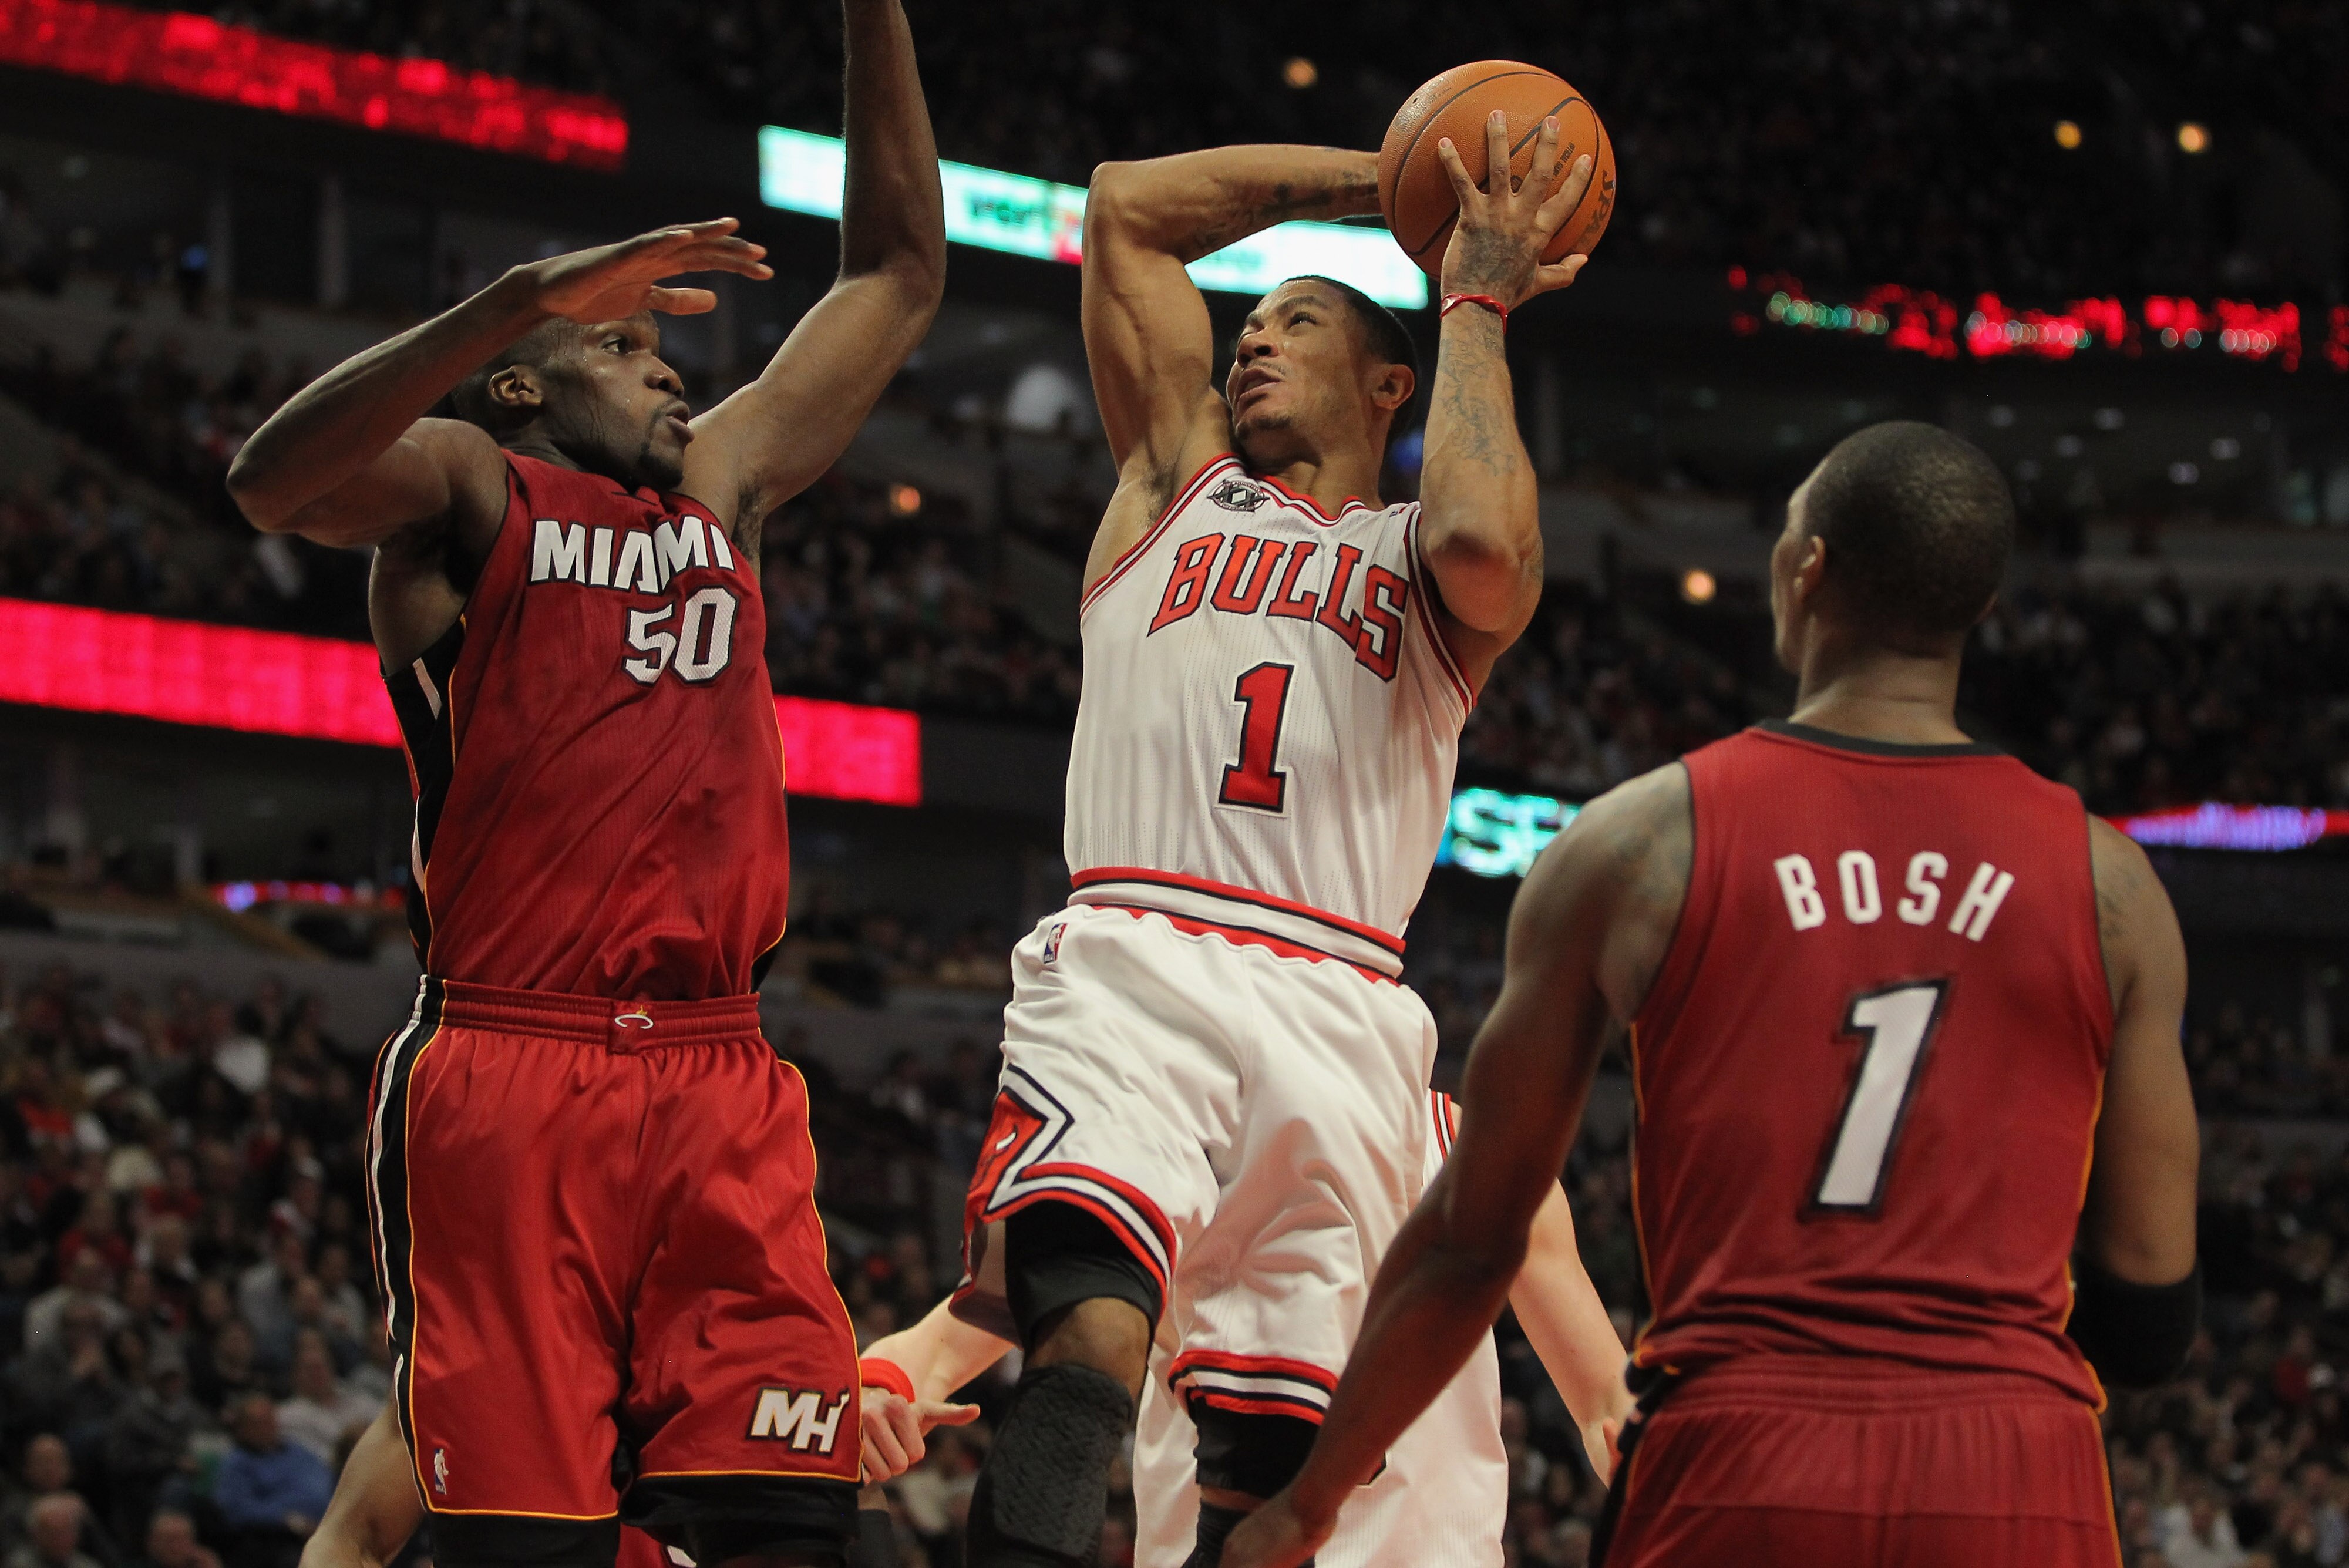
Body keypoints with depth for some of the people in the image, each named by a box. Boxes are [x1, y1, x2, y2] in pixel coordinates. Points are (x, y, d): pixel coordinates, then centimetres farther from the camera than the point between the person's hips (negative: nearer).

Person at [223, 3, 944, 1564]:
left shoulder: (722, 486, 24)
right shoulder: (465, 487, 7)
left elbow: (897, 276, 30)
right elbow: (274, 480, -16)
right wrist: (527, 294, -23)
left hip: (722, 1082, 5)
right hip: (504, 1070, -5)